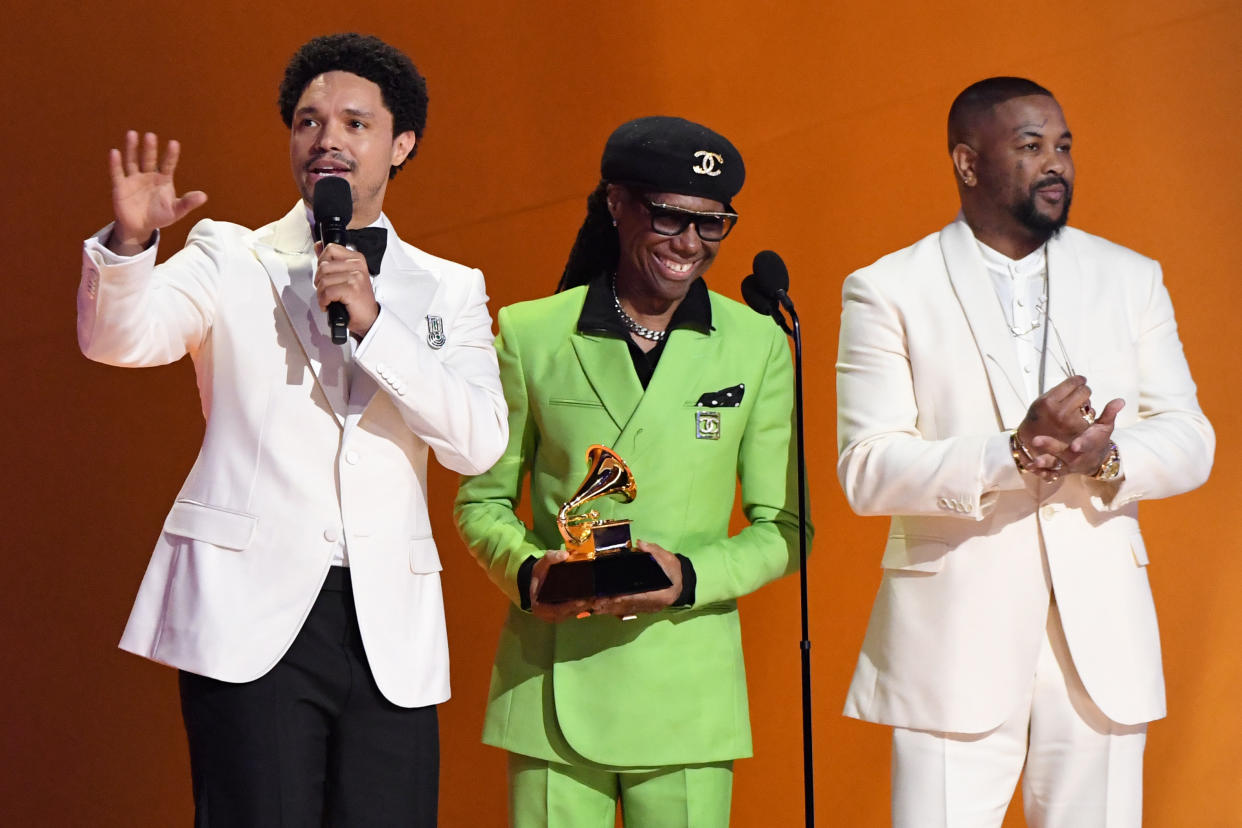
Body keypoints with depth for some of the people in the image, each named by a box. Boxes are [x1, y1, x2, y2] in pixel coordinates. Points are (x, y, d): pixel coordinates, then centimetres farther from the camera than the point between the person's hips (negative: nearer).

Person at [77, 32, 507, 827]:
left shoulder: (448, 290, 15)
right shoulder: (231, 260, 10)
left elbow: (481, 442, 1)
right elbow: (118, 337, -7)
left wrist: (371, 323, -8)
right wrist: (130, 241, -27)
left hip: (388, 628, 2)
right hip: (252, 611, -2)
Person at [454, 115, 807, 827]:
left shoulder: (758, 346, 6)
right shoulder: (529, 334, 4)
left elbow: (784, 527, 7)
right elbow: (481, 503, 11)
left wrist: (691, 576, -12)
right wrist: (526, 571, -10)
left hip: (687, 696, 1)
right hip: (553, 686, 0)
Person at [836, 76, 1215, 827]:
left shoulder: (1132, 279, 12)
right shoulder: (886, 291, 1)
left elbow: (1190, 440, 8)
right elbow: (867, 469, -8)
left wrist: (1106, 458, -15)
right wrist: (1013, 452, -22)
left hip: (1101, 635, 3)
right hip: (952, 644, -3)